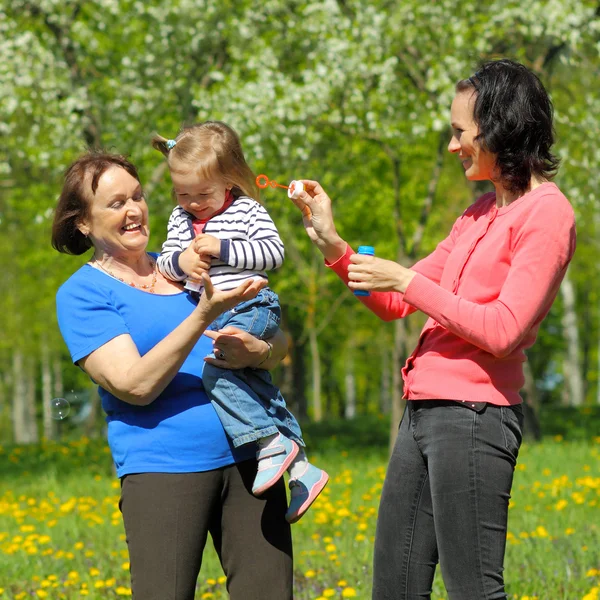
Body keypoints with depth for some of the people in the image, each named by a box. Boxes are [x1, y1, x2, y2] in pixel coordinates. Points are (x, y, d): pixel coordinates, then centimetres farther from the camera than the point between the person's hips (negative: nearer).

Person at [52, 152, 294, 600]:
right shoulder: (82, 294, 1)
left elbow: (280, 341, 14)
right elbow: (136, 386, -12)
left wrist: (258, 352, -10)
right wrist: (203, 316, -21)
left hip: (247, 457, 4)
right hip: (163, 468, -4)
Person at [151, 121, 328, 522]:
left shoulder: (247, 211, -3)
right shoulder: (181, 218, 15)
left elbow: (274, 252, -10)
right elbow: (165, 260, 14)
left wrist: (223, 248, -17)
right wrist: (180, 261, -9)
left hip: (251, 310, -7)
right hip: (209, 316, 7)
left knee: (216, 369, -27)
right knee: (257, 387, 6)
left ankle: (272, 443, -25)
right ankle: (299, 466, 10)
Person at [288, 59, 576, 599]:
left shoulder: (546, 212, -7)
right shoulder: (480, 214, 19)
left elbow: (502, 332, -15)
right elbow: (395, 303, 23)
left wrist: (407, 279, -10)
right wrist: (331, 242, 10)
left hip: (474, 413, -9)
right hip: (423, 412, 9)